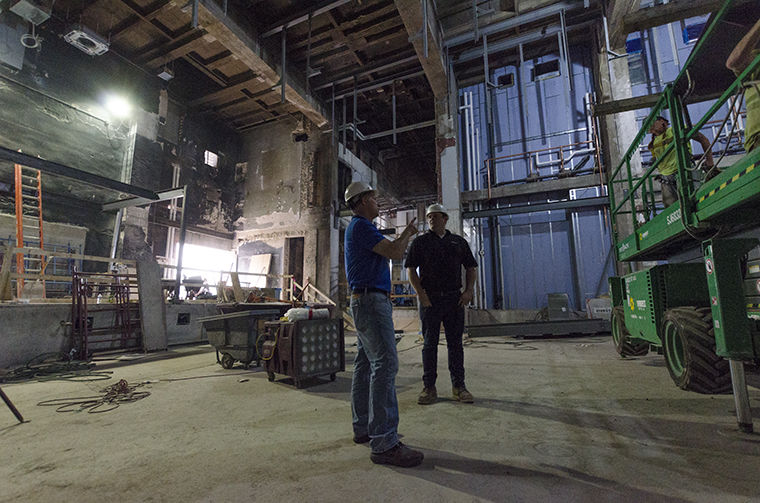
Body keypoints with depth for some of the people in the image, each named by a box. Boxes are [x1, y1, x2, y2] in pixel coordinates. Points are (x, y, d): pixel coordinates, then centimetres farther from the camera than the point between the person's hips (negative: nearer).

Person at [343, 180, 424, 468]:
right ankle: (384, 444, -11)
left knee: (366, 364, 12)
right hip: (371, 300, -11)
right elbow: (396, 253, -17)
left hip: (366, 301, 11)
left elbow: (388, 251, 31)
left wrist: (404, 236, 29)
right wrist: (407, 233, 2)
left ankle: (363, 428, 22)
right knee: (385, 363, -14)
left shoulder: (359, 227, 22)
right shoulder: (361, 226, -11)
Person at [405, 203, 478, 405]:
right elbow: (411, 270, -1)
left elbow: (470, 268, 14)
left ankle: (458, 386, 17)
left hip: (454, 298, 2)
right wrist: (421, 295, -11)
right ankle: (429, 388, 12)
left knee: (455, 343, 7)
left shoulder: (459, 241, 14)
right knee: (430, 344, 3)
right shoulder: (420, 242, 6)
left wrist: (469, 290, -1)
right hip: (430, 299, -2)